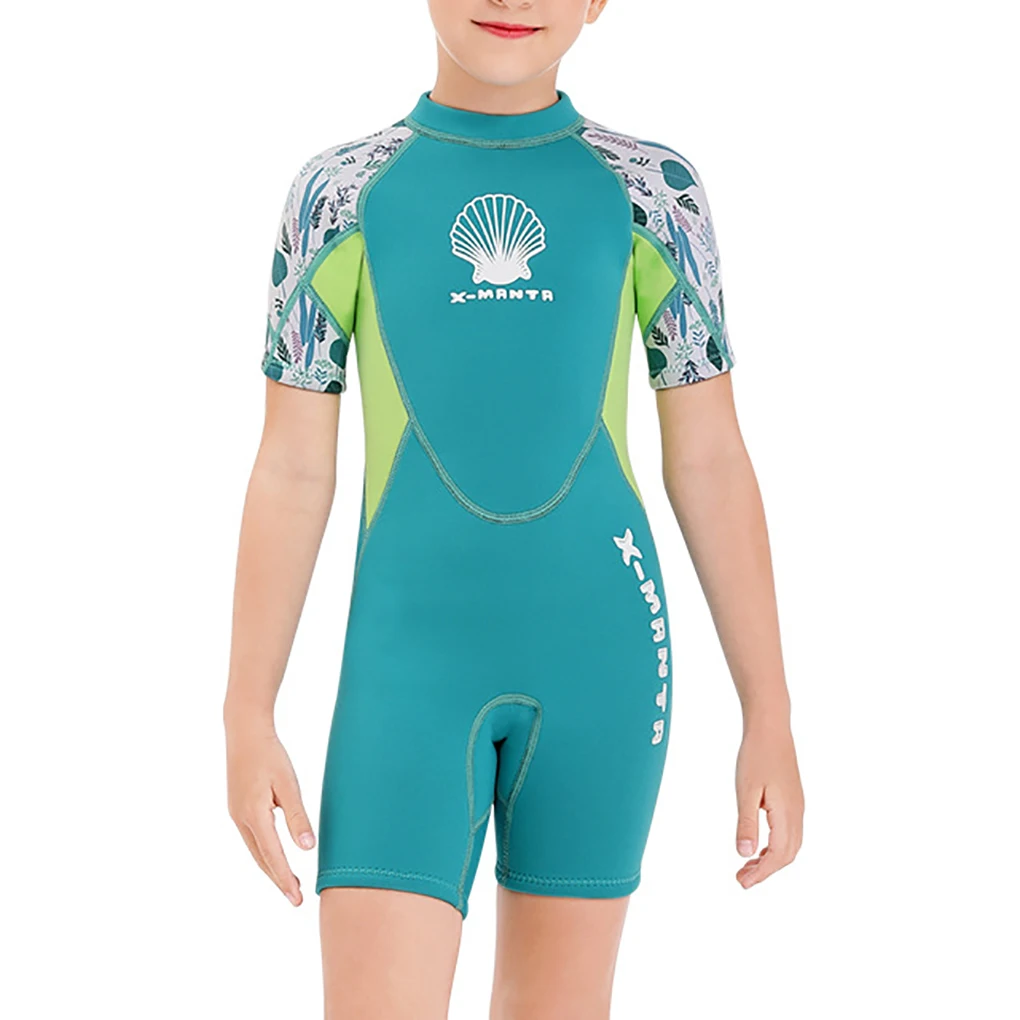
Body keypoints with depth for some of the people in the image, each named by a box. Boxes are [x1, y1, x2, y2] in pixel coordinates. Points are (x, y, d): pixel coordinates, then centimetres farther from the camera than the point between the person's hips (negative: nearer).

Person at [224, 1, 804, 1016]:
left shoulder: (653, 191, 3)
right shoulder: (338, 194, 3)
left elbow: (709, 460, 4)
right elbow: (290, 470, 3)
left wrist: (770, 717, 2)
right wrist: (246, 722, -2)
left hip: (597, 649, 1)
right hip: (412, 660, -1)